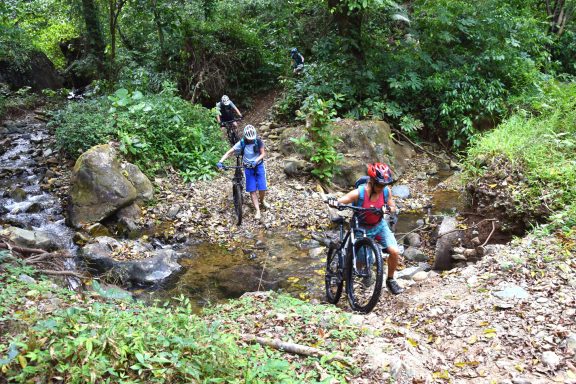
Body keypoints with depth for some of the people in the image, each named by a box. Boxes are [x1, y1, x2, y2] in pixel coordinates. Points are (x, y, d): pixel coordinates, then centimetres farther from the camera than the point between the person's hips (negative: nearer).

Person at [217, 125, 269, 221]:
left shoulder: (258, 141, -12)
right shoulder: (241, 143, -13)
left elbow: (263, 153, -9)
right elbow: (229, 152, -15)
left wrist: (256, 161, -28)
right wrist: (220, 161, -28)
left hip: (259, 166, 0)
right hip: (248, 168, 0)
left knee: (262, 188, -5)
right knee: (252, 190, -3)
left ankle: (262, 201, 28)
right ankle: (258, 211, 3)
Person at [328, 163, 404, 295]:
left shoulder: (386, 191, -16)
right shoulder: (359, 193, -27)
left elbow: (393, 208, -4)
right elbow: (339, 202, -25)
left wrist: (388, 208, -29)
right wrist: (334, 203, -49)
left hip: (379, 226, 3)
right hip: (362, 228, -3)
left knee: (395, 252, -12)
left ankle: (390, 280, 12)